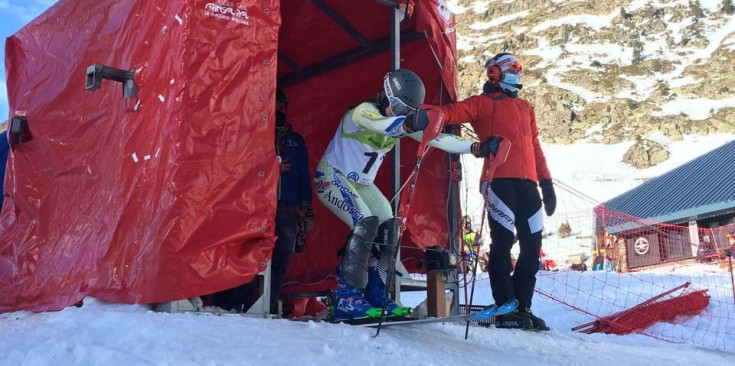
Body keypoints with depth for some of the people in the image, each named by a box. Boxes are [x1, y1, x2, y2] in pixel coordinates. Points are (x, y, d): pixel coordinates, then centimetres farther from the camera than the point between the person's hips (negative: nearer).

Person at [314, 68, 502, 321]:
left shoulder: (401, 122, 1)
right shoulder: (364, 111, -21)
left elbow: (435, 137, -5)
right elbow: (382, 124, -44)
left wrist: (476, 148, -14)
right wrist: (407, 124, -65)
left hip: (361, 184, 8)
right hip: (332, 176, -8)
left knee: (389, 228, -4)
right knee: (366, 224, -26)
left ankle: (375, 295, 5)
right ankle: (346, 299, -21)